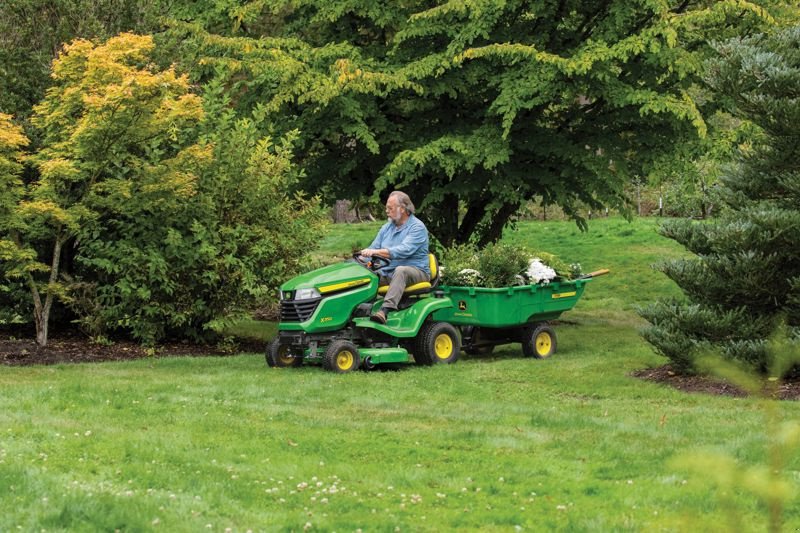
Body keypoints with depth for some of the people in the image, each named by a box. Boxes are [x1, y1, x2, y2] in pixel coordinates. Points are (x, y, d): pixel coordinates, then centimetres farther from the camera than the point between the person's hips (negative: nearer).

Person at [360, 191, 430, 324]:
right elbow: (373, 248, 13)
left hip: (416, 272, -7)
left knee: (400, 270, -39)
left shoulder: (417, 227, -9)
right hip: (388, 272, 7)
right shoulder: (387, 228, 15)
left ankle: (385, 310, -52)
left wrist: (377, 252, -34)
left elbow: (404, 250, -25)